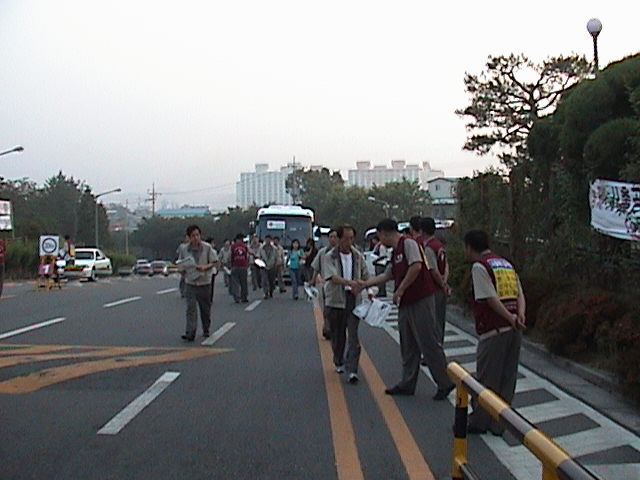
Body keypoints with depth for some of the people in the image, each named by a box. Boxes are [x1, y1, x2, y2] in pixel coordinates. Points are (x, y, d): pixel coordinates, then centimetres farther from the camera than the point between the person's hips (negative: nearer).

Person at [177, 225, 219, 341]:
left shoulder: (207, 247, -7)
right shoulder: (184, 248, 0)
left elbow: (215, 262, -2)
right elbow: (180, 263, 15)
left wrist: (205, 267, -19)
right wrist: (182, 269, -7)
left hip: (204, 282, 0)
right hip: (191, 283, 0)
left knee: (205, 308, 11)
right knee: (191, 308, -10)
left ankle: (206, 330, 31)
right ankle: (190, 333, -13)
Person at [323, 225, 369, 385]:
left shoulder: (358, 256, 8)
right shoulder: (329, 257, -3)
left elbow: (366, 277, 14)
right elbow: (333, 277, -19)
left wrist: (360, 286, -7)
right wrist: (349, 282, -35)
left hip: (354, 300, 1)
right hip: (335, 300, -1)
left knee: (353, 336, -8)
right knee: (337, 335, 11)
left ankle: (352, 371, -11)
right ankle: (339, 363, 34)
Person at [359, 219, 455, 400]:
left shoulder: (408, 243, -10)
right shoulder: (396, 251, 19)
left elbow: (416, 266, -23)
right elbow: (387, 275, 28)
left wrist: (400, 290, -18)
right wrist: (365, 284, 33)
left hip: (420, 301, -10)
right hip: (406, 303, 10)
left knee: (428, 342, -6)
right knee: (408, 346, 13)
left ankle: (445, 383, 2)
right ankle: (407, 384, 20)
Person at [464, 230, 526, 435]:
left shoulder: (479, 266, -7)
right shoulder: (506, 264, 18)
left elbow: (491, 298, -16)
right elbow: (520, 294, 9)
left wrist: (510, 318, -14)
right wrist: (520, 315, -4)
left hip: (493, 330, -7)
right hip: (514, 330, 7)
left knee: (486, 378, 3)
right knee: (507, 378, 12)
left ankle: (478, 422, 13)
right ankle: (498, 422, 18)